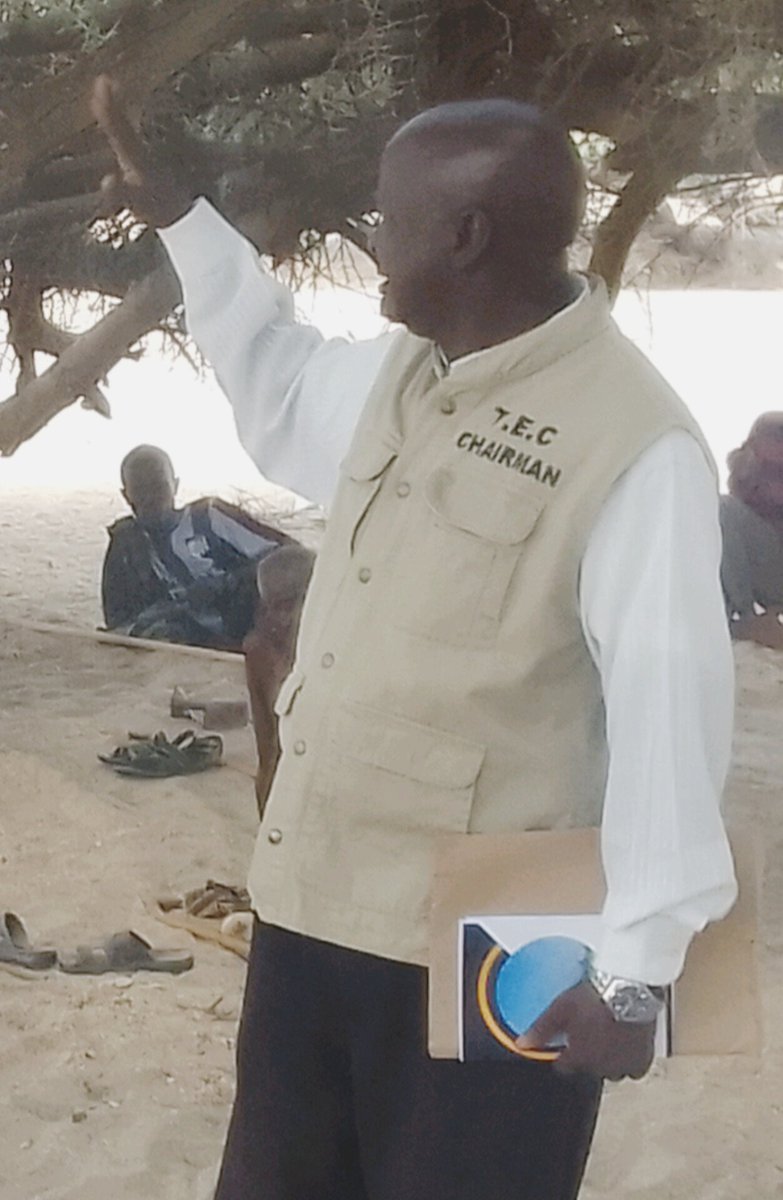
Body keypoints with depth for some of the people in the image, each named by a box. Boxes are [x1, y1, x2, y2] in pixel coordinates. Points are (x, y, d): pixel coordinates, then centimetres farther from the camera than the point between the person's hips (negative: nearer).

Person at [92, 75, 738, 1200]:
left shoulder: (634, 444, -19)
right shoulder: (398, 375, 8)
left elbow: (667, 707, -20)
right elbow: (281, 387, 30)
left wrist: (634, 966, -21)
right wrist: (177, 214, 27)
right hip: (312, 899, 8)